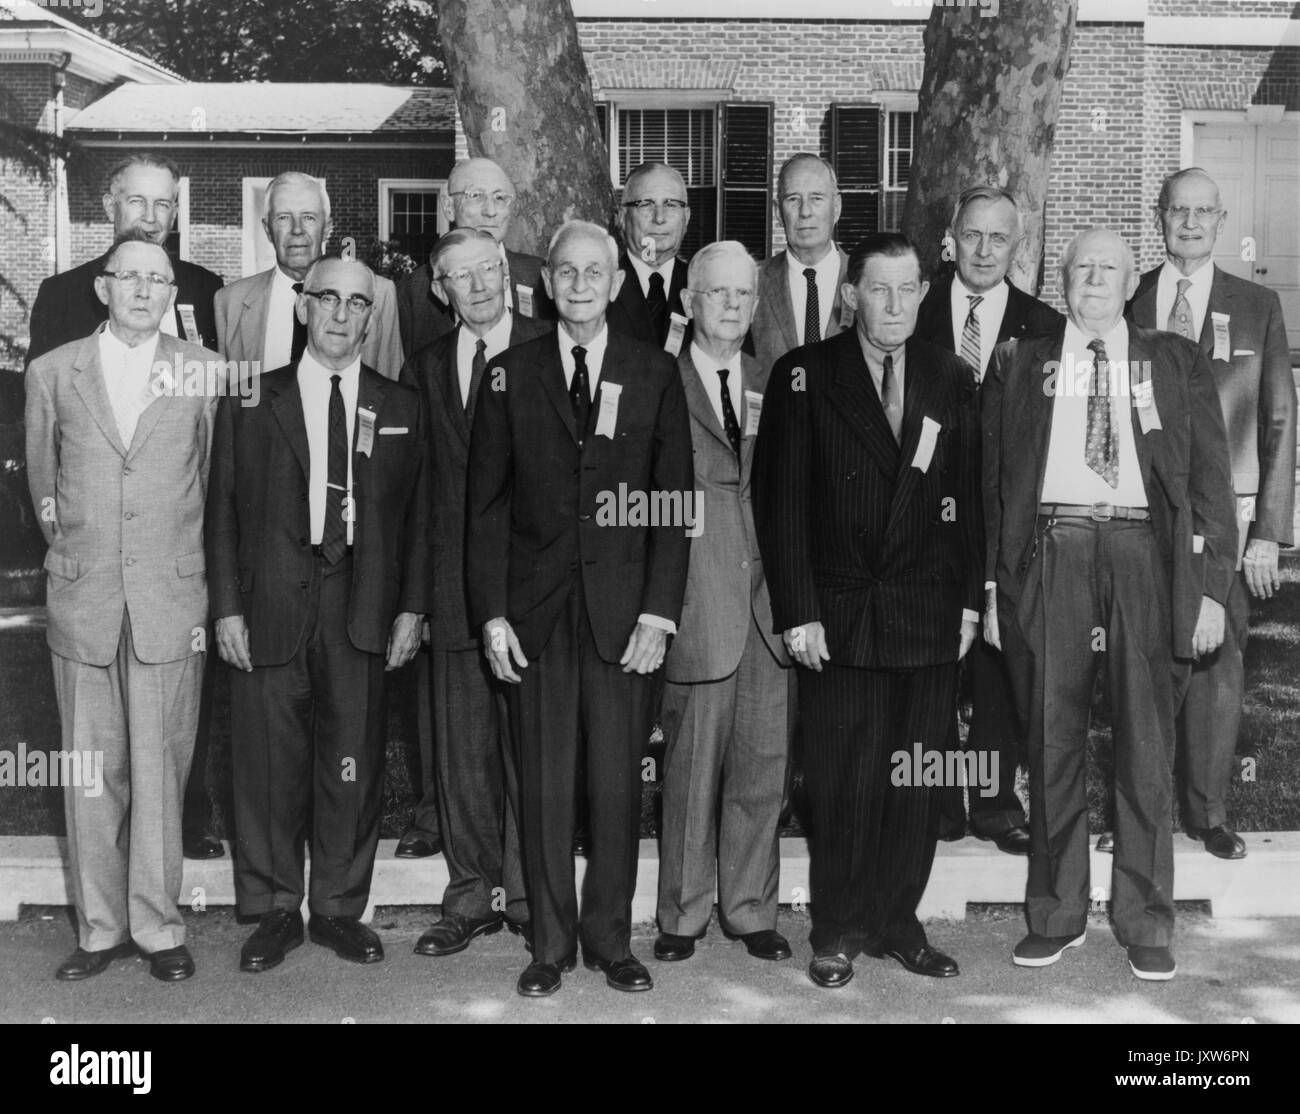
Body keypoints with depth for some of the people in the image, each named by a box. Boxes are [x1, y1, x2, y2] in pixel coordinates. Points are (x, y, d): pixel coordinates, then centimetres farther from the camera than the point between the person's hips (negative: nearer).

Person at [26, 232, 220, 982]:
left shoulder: (205, 372, 2)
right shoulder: (54, 373, 6)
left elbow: (217, 482, 9)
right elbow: (42, 477, 17)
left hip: (171, 598, -1)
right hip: (82, 601, 2)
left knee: (159, 769, 1)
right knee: (90, 772, 6)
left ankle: (158, 925, 14)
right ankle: (102, 927, 18)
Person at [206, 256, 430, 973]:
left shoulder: (401, 409, 10)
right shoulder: (251, 402, 8)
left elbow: (417, 516, 9)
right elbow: (222, 512, 5)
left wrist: (412, 606, 2)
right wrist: (226, 606, -3)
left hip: (361, 615, 1)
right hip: (271, 609, -1)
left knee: (354, 764, 4)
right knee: (269, 765, 4)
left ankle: (339, 908, 19)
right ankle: (275, 910, 18)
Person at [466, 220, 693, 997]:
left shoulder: (655, 373, 6)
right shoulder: (511, 375, 6)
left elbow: (674, 502, 3)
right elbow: (487, 505, 5)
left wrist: (659, 612, -5)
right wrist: (492, 613, -3)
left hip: (624, 611, 0)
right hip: (537, 612, 0)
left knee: (619, 784, 4)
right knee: (545, 787, 4)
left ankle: (611, 940, 18)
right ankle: (552, 945, 17)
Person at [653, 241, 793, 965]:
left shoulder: (774, 386, 14)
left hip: (768, 598, 4)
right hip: (698, 599, -4)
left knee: (764, 762, 8)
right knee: (692, 764, 2)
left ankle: (751, 909, 22)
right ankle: (684, 914, 17)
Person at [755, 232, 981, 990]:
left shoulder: (952, 379, 8)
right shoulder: (805, 376, -2)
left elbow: (970, 498, 10)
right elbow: (781, 500, -4)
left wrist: (969, 601, 5)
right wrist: (797, 612, -8)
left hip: (931, 617, 3)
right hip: (838, 615, -3)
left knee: (917, 785, 7)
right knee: (842, 785, 3)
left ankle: (899, 923, 22)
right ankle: (839, 932, 18)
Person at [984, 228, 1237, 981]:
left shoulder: (1177, 364, 12)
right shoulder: (1020, 363, 12)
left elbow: (1209, 479, 8)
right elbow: (993, 479, 10)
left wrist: (1211, 587, -1)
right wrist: (993, 585, 3)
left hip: (1143, 553, 0)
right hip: (1051, 550, 0)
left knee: (1147, 744, 2)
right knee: (1052, 742, 6)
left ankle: (1146, 922, 14)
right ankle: (1057, 913, 18)